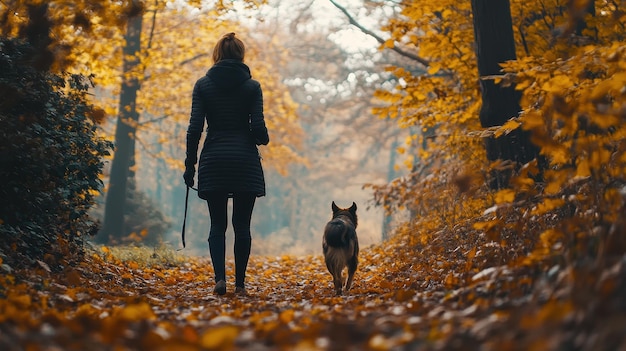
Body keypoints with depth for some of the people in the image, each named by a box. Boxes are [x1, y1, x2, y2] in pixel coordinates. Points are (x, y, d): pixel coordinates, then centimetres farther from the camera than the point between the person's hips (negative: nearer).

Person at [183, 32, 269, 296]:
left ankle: (220, 277, -11)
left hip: (213, 160, 1)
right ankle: (240, 283, 8)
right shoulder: (252, 86, 0)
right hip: (245, 160, -1)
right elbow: (258, 128, -6)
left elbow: (195, 128, -2)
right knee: (242, 225, 7)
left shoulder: (203, 85, 2)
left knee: (217, 225, 7)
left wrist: (189, 165, 3)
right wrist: (263, 139, 18)